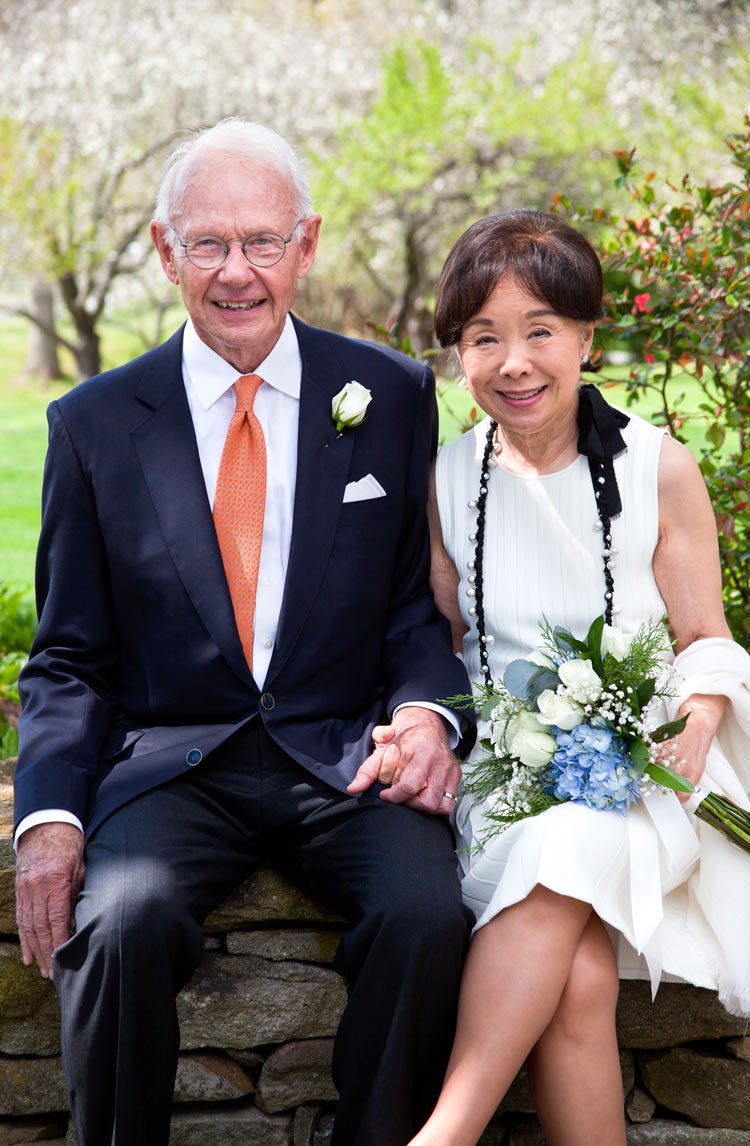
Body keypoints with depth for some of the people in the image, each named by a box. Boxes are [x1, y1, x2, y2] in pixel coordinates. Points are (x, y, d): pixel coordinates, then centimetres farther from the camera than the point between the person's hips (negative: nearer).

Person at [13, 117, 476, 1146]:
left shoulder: (392, 397, 7)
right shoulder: (96, 424, 6)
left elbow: (421, 605, 9)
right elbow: (69, 660, 8)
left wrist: (429, 714, -13)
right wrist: (49, 811, -9)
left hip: (346, 755, 0)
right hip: (170, 762, 0)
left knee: (427, 915, -29)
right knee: (120, 922, -30)